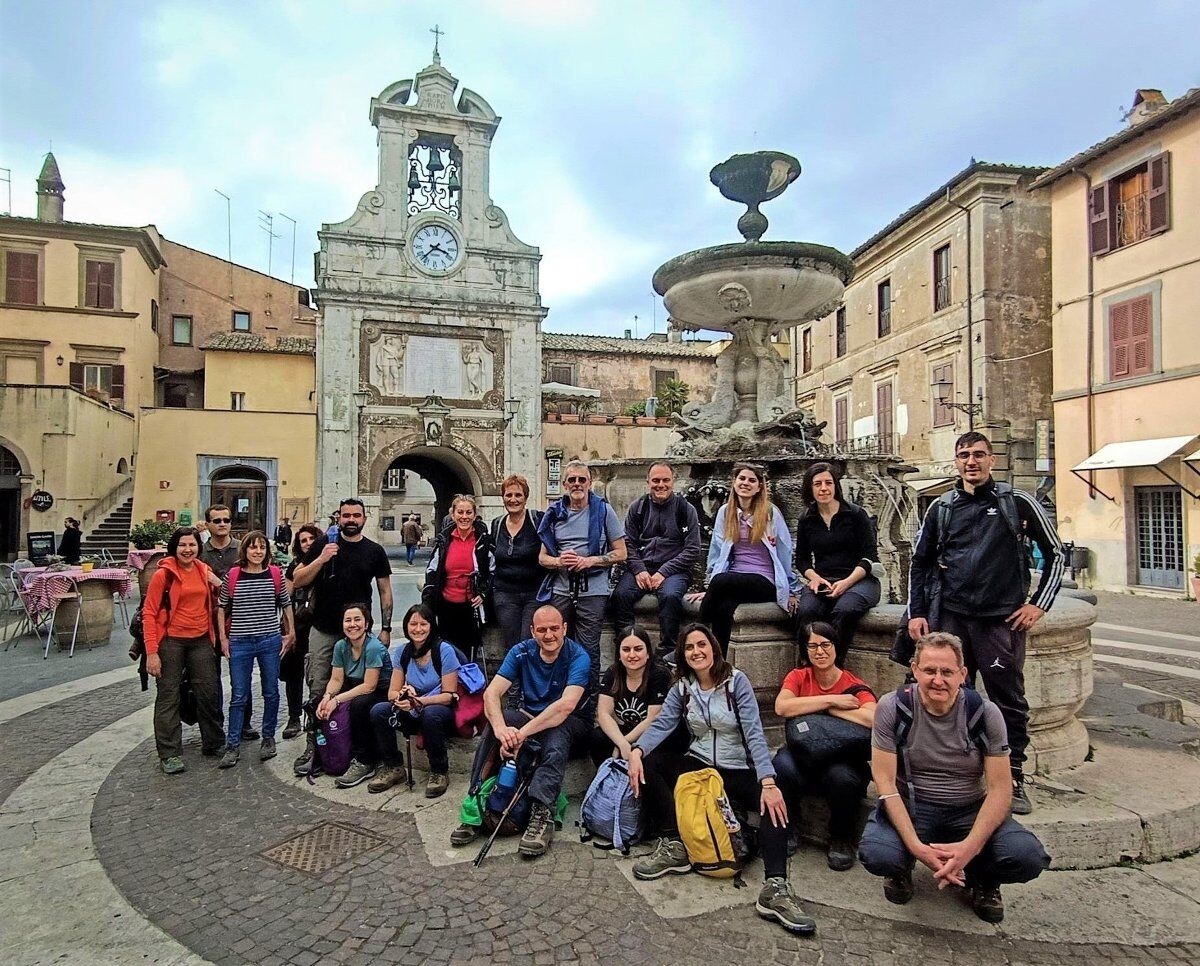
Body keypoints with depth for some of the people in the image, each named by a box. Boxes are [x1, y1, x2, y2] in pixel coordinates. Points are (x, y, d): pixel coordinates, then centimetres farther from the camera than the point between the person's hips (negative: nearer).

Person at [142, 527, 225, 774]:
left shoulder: (204, 571, 5)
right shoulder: (164, 574, -10)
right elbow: (149, 612, -9)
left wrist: (217, 584, -3)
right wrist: (151, 652, -14)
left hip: (201, 641, 5)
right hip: (171, 641, -4)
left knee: (209, 693, 10)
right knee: (168, 696, 4)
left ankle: (214, 744, 27)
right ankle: (170, 754, 15)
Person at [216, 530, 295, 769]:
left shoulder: (275, 574, -1)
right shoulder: (232, 575, -3)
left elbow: (286, 604, 9)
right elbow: (222, 607, 7)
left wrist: (290, 633, 8)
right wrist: (223, 638, 3)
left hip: (270, 641, 1)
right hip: (240, 643, -1)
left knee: (271, 693, 10)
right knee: (239, 696, 5)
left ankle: (268, 738, 25)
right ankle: (233, 746, 15)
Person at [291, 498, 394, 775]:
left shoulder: (374, 551, 3)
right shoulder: (322, 544, 0)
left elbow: (385, 590, 6)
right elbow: (297, 581, -2)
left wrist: (386, 628, 0)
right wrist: (321, 559, -18)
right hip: (323, 631, -1)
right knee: (318, 691, 2)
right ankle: (312, 745, 12)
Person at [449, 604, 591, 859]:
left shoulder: (578, 657, -19)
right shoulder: (521, 652, -7)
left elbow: (566, 705, -33)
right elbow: (491, 692, -18)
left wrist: (522, 733, -41)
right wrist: (501, 728, -40)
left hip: (571, 722, -3)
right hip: (529, 715, 4)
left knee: (556, 733, -38)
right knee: (494, 724, -26)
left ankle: (541, 815, -41)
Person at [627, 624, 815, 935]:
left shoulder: (736, 681, -10)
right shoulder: (682, 687, 2)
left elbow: (754, 733, -19)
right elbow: (661, 725, -8)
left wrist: (768, 782, -32)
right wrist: (636, 751, -28)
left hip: (738, 771, -3)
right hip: (698, 766, 3)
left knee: (776, 803, -31)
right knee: (649, 762, -20)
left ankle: (775, 887, -37)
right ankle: (673, 846, -19)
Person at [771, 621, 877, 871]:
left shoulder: (855, 686, -8)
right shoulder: (798, 677, -2)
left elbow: (872, 719, -29)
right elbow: (781, 707, -23)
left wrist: (830, 709, -20)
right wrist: (830, 700, -21)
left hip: (843, 761, -1)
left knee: (841, 776, -35)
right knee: (782, 764, -32)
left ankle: (841, 838, -3)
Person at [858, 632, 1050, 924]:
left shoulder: (985, 713, -9)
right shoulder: (893, 707, -13)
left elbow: (1000, 788, -10)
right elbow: (885, 781, -13)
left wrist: (970, 846, -25)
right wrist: (916, 846, -26)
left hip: (970, 810, 2)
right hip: (910, 807, -1)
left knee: (1028, 858, -26)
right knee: (877, 855, -31)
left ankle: (982, 878, 12)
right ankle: (902, 869, 10)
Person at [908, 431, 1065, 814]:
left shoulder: (1017, 503, 2)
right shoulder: (942, 508, 9)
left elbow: (1055, 553, 8)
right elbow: (920, 562, 14)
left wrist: (1039, 604, 1)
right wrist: (916, 613, 8)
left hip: (1001, 619, -2)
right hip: (950, 617, 2)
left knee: (1009, 700, 3)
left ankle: (1013, 778, 19)